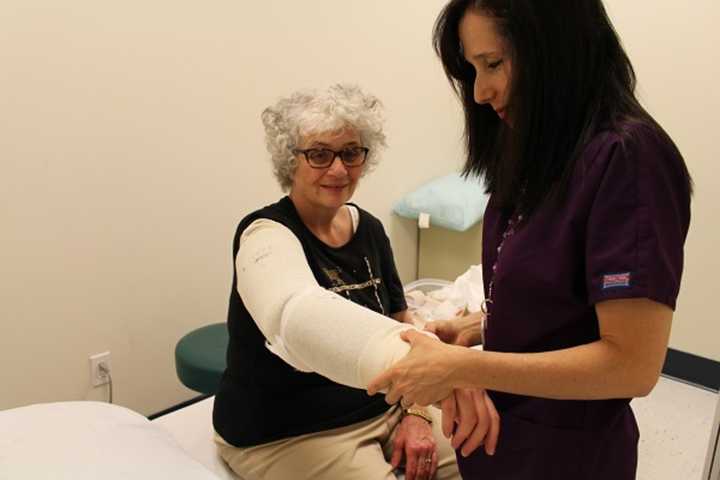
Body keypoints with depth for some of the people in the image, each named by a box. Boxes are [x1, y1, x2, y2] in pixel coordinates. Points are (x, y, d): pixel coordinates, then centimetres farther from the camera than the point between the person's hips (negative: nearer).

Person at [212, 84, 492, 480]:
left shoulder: (369, 228, 1)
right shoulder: (267, 235, -20)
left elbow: (400, 323, 9)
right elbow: (298, 318, -44)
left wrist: (418, 412, -4)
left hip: (383, 407, 6)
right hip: (287, 434, -5)